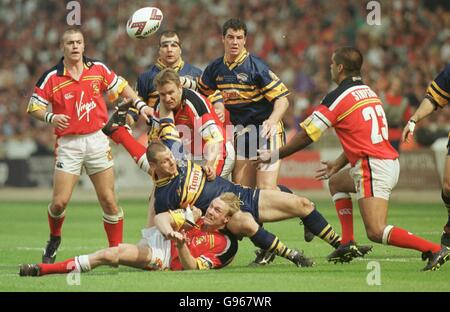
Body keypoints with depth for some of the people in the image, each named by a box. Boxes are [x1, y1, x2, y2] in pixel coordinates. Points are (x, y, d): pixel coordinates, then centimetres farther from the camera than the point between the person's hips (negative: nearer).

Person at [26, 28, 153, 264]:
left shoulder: (98, 69, 4)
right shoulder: (51, 78, -3)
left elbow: (120, 86, 19)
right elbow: (34, 107, 1)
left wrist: (140, 104, 9)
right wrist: (51, 117, -17)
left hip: (97, 140, 2)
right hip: (68, 144, -2)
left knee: (108, 200, -2)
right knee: (60, 201, -7)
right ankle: (54, 240, 22)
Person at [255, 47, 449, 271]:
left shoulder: (337, 97, -8)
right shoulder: (369, 93, 18)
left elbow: (306, 137, -3)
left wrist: (274, 155, 9)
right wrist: (338, 164, 31)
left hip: (373, 167, -9)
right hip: (390, 162, 9)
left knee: (376, 232, -16)